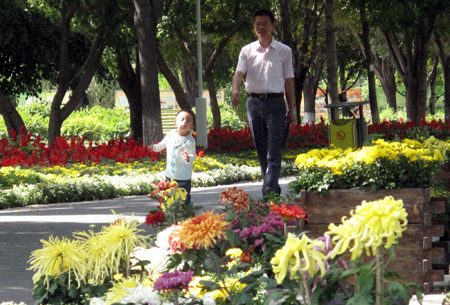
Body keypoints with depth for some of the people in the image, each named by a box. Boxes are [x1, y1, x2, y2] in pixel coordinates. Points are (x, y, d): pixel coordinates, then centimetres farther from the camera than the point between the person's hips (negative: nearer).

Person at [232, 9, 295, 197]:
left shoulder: (284, 51, 7)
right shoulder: (247, 51, 9)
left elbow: (289, 81, 9)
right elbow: (239, 73, -4)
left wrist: (291, 110, 7)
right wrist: (235, 90, -27)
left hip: (275, 102, -2)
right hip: (254, 102, 3)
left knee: (274, 148, -13)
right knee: (261, 148, 7)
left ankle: (270, 186, -21)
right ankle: (271, 185, 15)